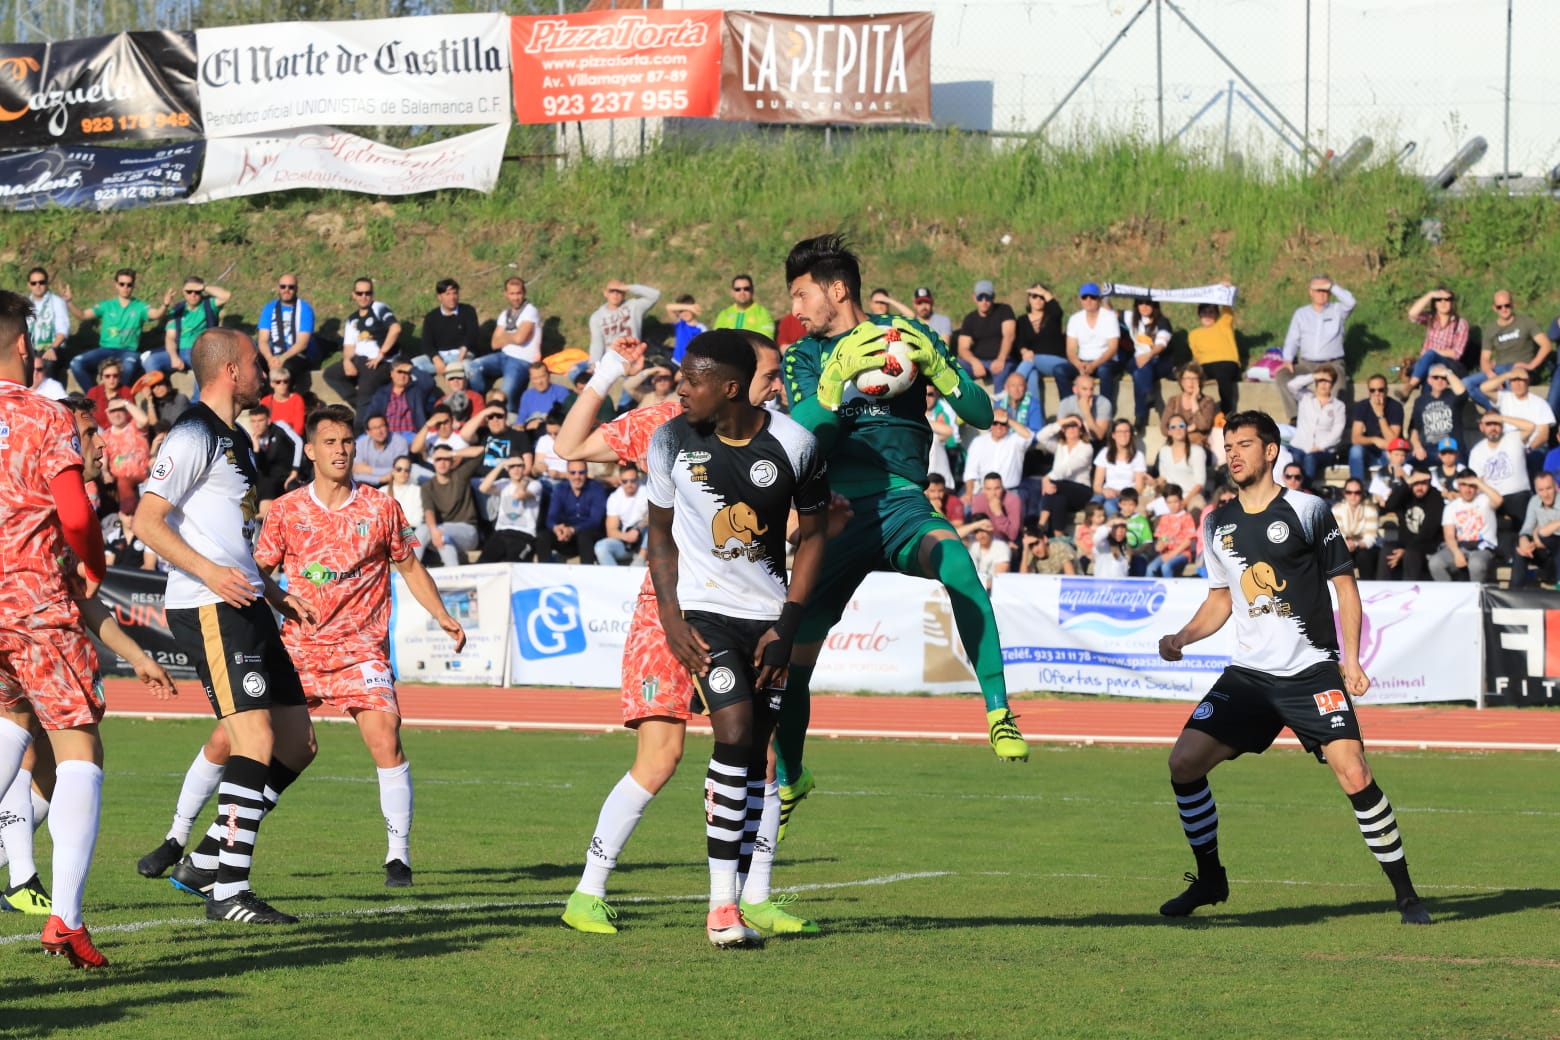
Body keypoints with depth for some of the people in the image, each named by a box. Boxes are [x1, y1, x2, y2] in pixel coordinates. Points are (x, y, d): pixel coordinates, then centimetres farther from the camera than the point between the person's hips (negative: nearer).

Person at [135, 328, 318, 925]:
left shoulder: (235, 438, 22)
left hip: (245, 606, 10)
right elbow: (147, 520, -15)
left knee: (296, 745, 9)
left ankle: (207, 862, 15)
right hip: (209, 609, -10)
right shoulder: (195, 436, -8)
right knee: (257, 742, -17)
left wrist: (273, 594, 24)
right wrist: (211, 573, -25)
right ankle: (228, 893, -16)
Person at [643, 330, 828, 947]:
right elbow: (661, 532, 6)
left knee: (754, 757, 2)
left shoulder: (792, 446, -7)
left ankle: (732, 901, 8)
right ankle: (722, 905, -17)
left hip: (769, 613, 2)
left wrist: (787, 624, -4)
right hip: (704, 611, -2)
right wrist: (669, 618, -4)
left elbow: (812, 536, 4)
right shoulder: (671, 442, -5)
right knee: (734, 734, -18)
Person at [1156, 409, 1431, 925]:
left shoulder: (1307, 510, -4)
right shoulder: (1217, 524, 10)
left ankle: (1405, 895, -6)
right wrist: (1182, 637, 5)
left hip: (1313, 670, -5)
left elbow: (1345, 585, 1)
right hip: (1248, 674, 5)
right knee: (1184, 762, -8)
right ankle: (1209, 879, 12)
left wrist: (1352, 660, -7)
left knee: (1354, 775, -18)